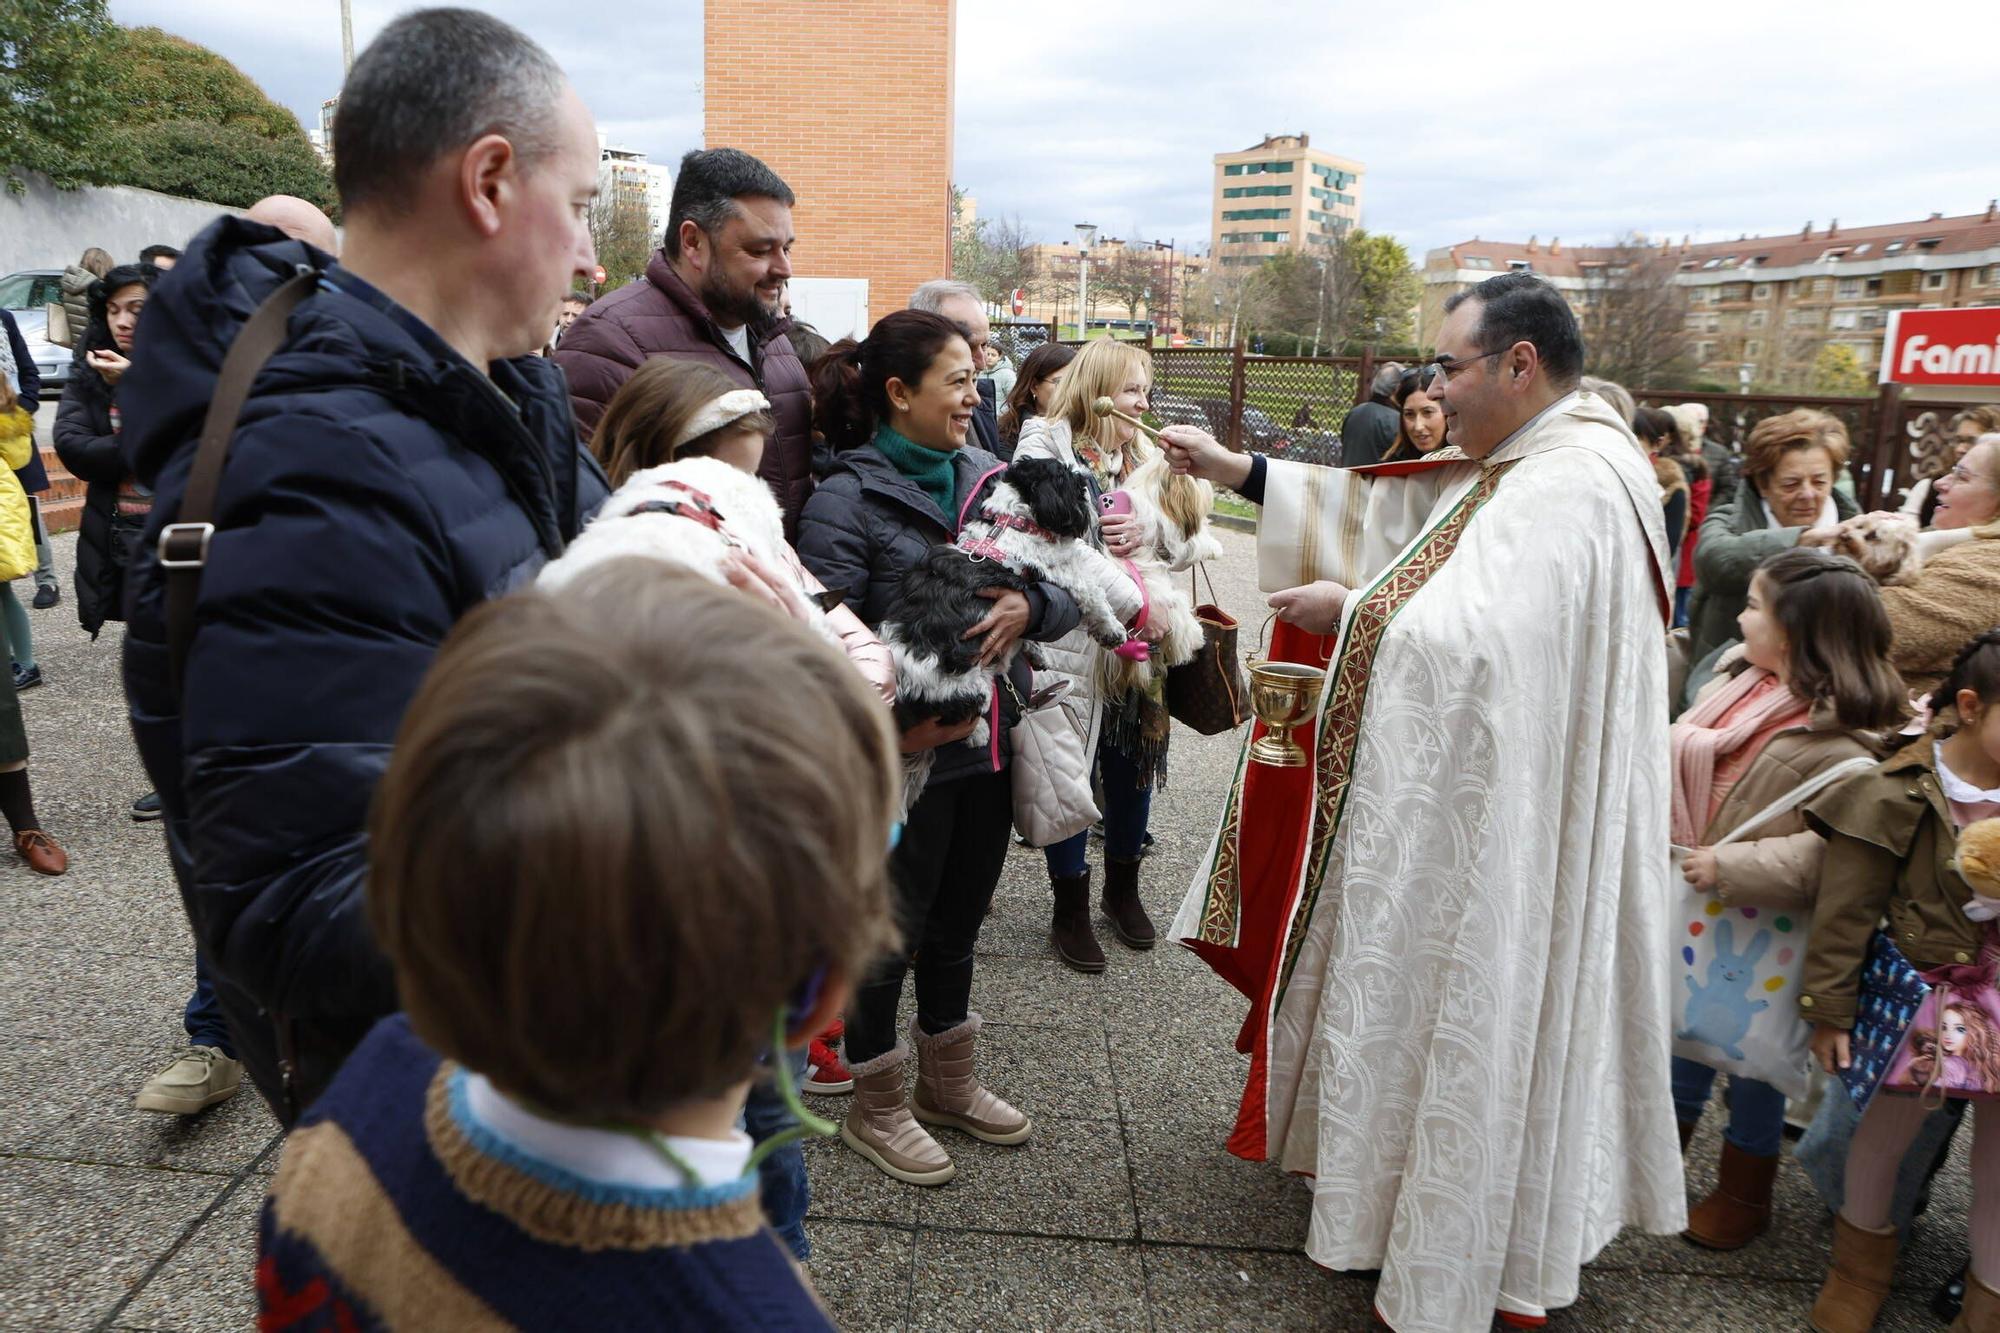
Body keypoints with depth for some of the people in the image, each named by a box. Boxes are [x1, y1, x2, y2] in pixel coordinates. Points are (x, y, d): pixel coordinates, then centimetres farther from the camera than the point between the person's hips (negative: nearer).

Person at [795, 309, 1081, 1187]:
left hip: (989, 746, 7)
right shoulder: (845, 502, -13)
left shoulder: (987, 482, 5)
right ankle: (876, 1107, 33)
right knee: (891, 931, 10)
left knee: (957, 921, 22)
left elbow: (1072, 595, 4)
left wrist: (1031, 606, -17)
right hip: (903, 757, -6)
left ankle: (948, 1083, 43)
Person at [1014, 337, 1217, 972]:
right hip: (1069, 640, -5)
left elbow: (1190, 543, 8)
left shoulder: (1150, 459, 13)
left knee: (1134, 765, 15)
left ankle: (1123, 889, 37)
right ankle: (1070, 907, 23)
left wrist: (1146, 533, -10)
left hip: (1138, 639, 5)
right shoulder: (1046, 445, -5)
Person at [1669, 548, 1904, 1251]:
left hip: (1761, 932, -7)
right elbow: (1686, 751, 14)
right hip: (1695, 907, 7)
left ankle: (1744, 1191, 34)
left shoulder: (1841, 741, -25)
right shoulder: (1739, 669, 0)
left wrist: (1729, 867, -32)